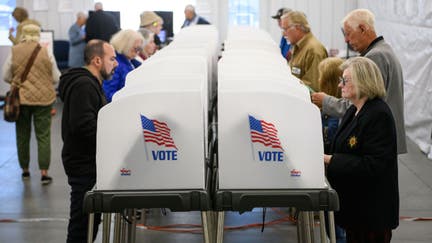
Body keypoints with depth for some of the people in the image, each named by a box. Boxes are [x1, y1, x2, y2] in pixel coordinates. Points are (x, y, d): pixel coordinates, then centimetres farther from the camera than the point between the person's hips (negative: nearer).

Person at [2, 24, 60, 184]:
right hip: (43, 99, -1)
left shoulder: (14, 52, -4)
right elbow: (56, 78, 1)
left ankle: (25, 170, 23)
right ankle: (44, 172, -2)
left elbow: (6, 77, 2)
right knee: (43, 136, 3)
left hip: (21, 99, 1)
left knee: (22, 135, 14)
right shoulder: (46, 53, -5)